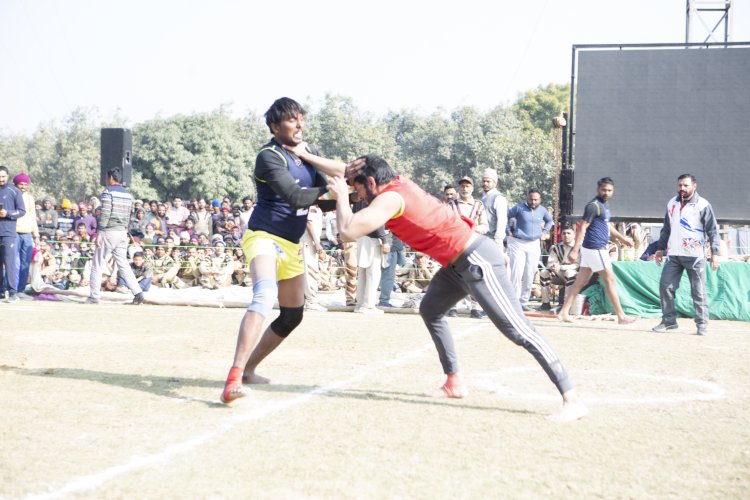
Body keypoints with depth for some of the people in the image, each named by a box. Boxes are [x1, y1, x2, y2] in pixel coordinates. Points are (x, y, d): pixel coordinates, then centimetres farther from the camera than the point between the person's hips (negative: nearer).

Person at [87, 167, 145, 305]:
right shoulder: (127, 194, 14)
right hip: (122, 233, 6)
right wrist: (125, 231, 17)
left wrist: (99, 232, -14)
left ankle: (94, 297, 3)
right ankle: (138, 292, -7)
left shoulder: (108, 192, -8)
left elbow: (105, 214, -15)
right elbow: (128, 217, 13)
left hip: (109, 232, -6)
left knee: (97, 265, 3)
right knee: (123, 264, 7)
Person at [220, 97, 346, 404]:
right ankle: (234, 379, -44)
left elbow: (341, 172, 0)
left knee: (293, 316, 15)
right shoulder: (270, 156, -14)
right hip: (264, 237, -9)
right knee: (265, 296, -34)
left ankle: (248, 369, 28)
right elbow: (295, 196, -24)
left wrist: (307, 155, -14)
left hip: (292, 245, 9)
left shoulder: (307, 150, 11)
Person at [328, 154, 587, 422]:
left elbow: (348, 231, -26)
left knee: (518, 330, -13)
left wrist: (341, 195, -10)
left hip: (477, 260, -11)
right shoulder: (399, 183, 12)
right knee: (430, 310, 23)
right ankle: (454, 382, 25)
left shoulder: (390, 198, -16)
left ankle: (571, 400, -15)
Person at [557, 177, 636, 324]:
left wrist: (621, 238, 37)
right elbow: (582, 228, -20)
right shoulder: (593, 205, -14)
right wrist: (575, 250, -26)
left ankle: (564, 312, 10)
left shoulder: (604, 205, 16)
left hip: (594, 249, 10)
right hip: (595, 248, -10)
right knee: (610, 280, -3)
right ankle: (621, 316, 3)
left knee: (581, 282, 9)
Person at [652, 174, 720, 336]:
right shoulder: (672, 204, 13)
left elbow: (713, 231, -6)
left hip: (695, 256, -5)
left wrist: (715, 252, -13)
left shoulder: (703, 205, -5)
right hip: (673, 255, 5)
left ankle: (702, 324, 7)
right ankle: (669, 320, 12)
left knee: (698, 291, -1)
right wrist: (660, 248, 19)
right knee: (665, 286, 1)